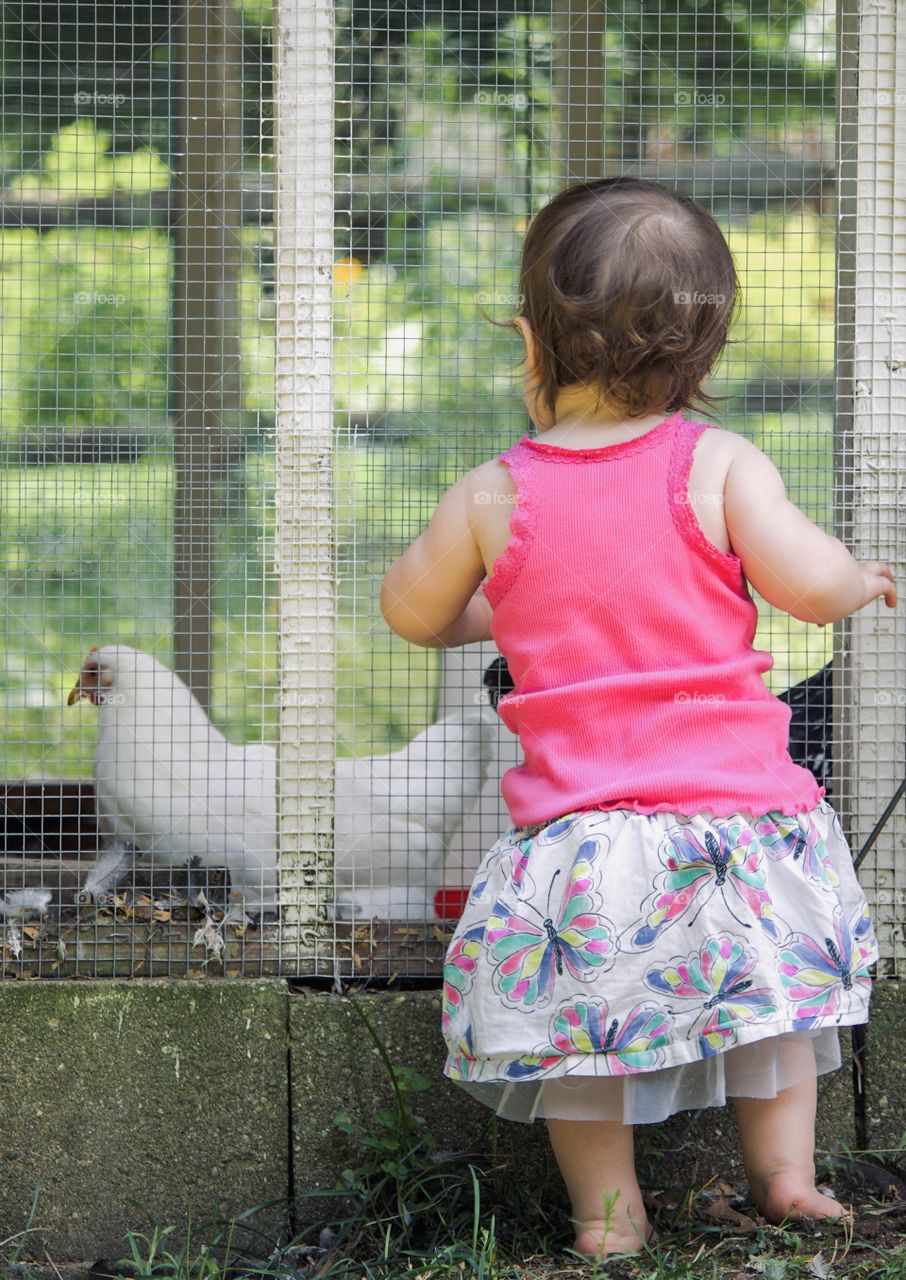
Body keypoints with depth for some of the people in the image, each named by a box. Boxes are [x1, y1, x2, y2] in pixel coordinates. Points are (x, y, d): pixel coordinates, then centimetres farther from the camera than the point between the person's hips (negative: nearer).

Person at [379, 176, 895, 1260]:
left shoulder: (492, 497, 1)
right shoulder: (719, 467, -6)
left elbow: (409, 608, 15)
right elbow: (808, 581, -14)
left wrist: (486, 618, 37)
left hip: (577, 823, 0)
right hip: (733, 800, 0)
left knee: (578, 1008, 13)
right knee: (765, 969, 21)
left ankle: (607, 1211, 13)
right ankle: (784, 1170, 21)